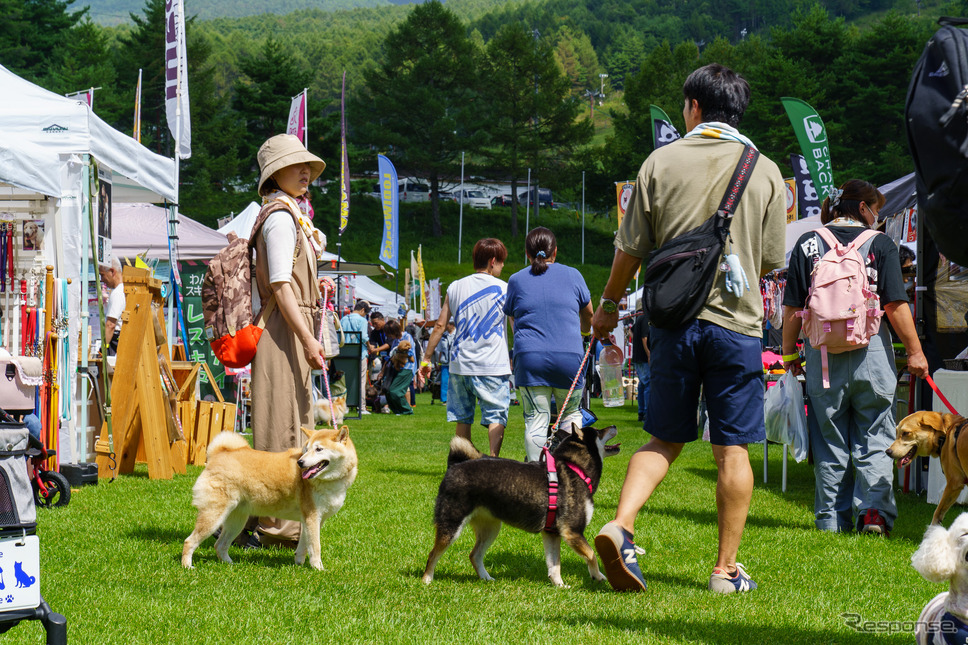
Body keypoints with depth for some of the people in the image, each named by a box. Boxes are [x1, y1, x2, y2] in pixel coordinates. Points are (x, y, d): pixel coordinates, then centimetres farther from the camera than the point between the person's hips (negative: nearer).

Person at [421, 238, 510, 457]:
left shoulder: (455, 287, 8)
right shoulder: (503, 289, -2)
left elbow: (440, 326, 8)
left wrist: (426, 359, 14)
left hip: (460, 365, 4)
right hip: (493, 365, -4)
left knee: (463, 418, 13)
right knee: (496, 416, -4)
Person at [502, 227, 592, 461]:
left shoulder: (516, 280, 8)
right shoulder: (572, 275, 9)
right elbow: (588, 313, 24)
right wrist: (586, 329, 47)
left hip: (529, 357, 0)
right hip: (569, 355, 0)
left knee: (535, 421, 0)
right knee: (571, 414, 15)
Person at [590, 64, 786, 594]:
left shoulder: (661, 162, 0)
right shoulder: (765, 172, 2)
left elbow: (631, 249, 2)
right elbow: (771, 261, 7)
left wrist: (609, 302, 18)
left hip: (672, 317, 1)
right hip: (736, 319, -1)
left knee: (665, 439, 12)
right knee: (732, 449, 5)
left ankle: (621, 525, -9)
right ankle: (727, 569, 7)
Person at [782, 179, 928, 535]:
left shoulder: (807, 243, 5)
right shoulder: (879, 243, -1)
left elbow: (793, 308, 4)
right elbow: (896, 305, -5)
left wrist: (789, 352, 14)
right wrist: (915, 352, 1)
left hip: (822, 355, 2)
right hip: (872, 352, -2)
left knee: (830, 442, 9)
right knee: (874, 438, 7)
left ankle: (831, 519, 9)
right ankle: (874, 508, -9)